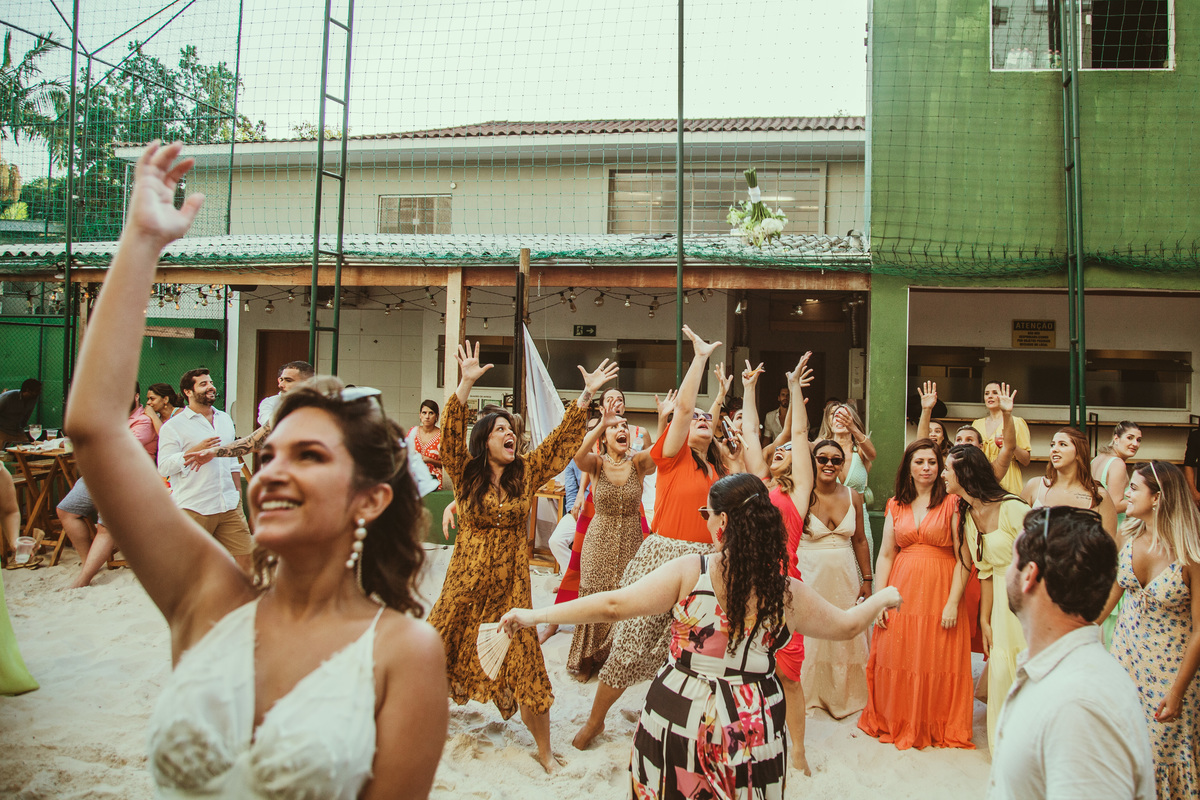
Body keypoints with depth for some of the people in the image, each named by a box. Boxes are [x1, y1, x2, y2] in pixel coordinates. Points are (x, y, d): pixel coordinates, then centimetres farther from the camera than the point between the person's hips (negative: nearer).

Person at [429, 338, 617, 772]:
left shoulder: (527, 471, 3)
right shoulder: (466, 472, -4)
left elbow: (561, 439, 0)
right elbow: (451, 432, -17)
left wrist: (586, 396, -6)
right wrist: (466, 383, -26)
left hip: (511, 580, 1)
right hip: (467, 576, -1)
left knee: (523, 662, 4)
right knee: (443, 650, 11)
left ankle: (544, 750, 15)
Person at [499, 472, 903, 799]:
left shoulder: (689, 572, -15)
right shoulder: (788, 592, -6)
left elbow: (613, 605, -17)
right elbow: (848, 624, 9)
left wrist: (536, 615, -10)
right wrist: (883, 597, 29)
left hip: (679, 718, -2)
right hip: (753, 728, 2)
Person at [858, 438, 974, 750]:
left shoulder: (952, 503, -2)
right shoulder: (895, 506, 9)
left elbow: (962, 557, -7)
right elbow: (885, 555, 8)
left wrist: (953, 601, -14)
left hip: (941, 590, -3)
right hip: (903, 590, 3)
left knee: (939, 661, 2)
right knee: (897, 658, 6)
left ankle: (939, 728, 22)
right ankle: (897, 723, 24)